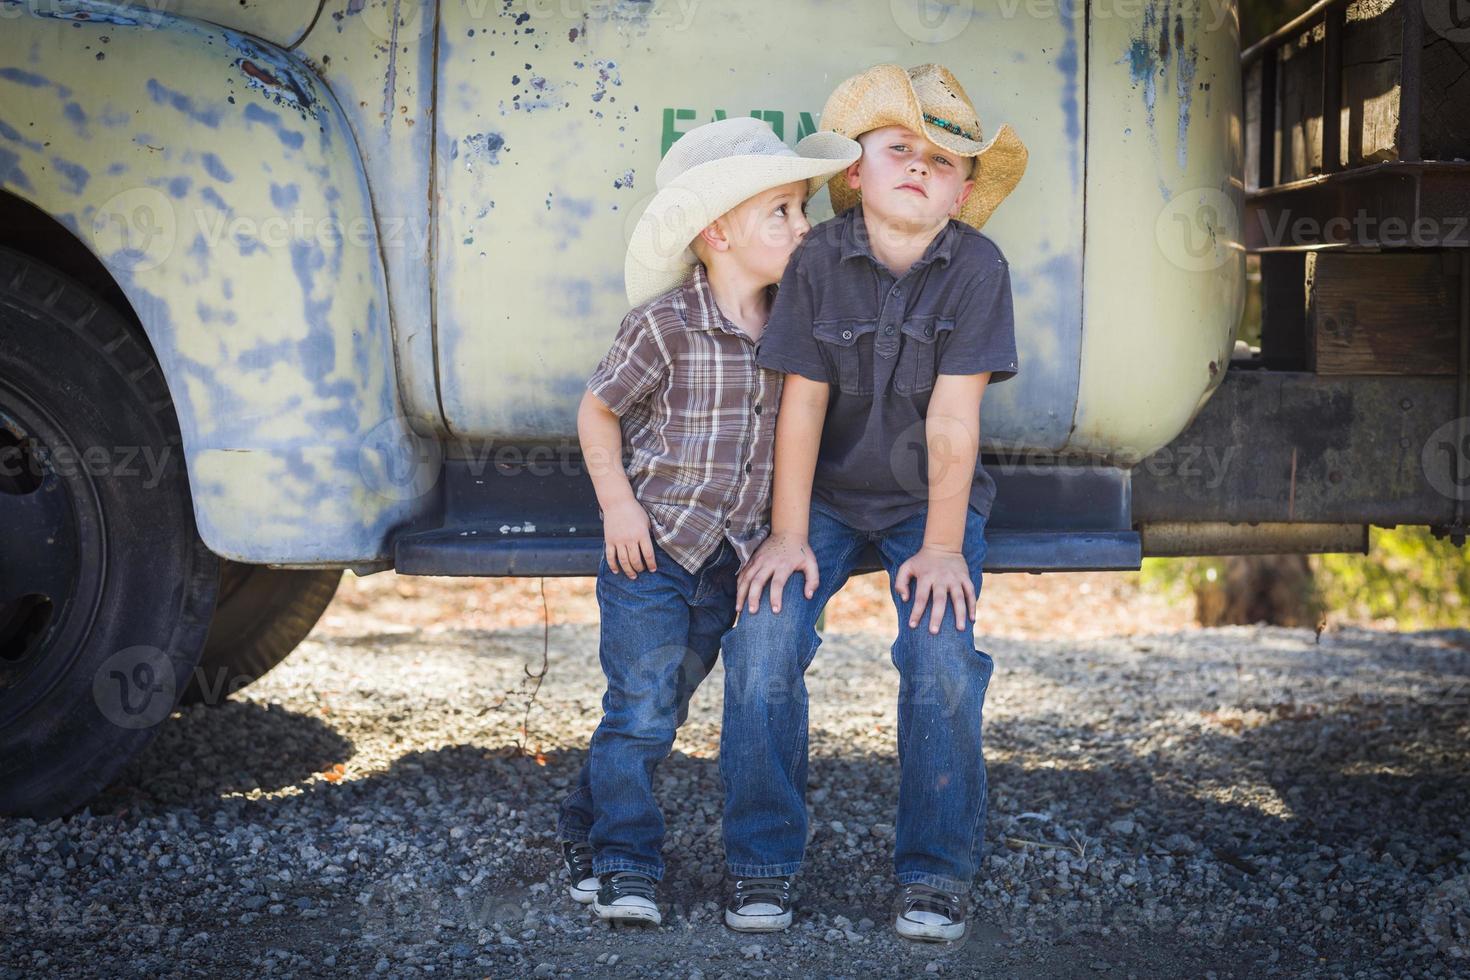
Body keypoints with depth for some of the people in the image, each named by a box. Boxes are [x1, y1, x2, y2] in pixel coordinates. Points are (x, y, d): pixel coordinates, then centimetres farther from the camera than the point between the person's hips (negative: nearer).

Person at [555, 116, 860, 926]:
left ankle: (587, 829, 30)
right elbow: (597, 411, -5)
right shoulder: (665, 325, -15)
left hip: (731, 557, 6)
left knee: (665, 706, 14)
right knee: (640, 712, -6)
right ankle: (621, 865, 3)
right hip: (652, 549, -6)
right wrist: (618, 504, -11)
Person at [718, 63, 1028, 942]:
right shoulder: (820, 260, -12)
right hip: (827, 494, 1)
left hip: (928, 499, -1)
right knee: (765, 642, -17)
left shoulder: (977, 268, -15)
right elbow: (802, 402, -9)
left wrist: (942, 545, -16)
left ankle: (937, 874, -3)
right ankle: (763, 864, -3)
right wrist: (787, 535, -9)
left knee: (942, 658, -20)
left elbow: (953, 416, -17)